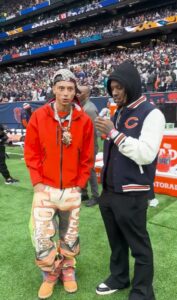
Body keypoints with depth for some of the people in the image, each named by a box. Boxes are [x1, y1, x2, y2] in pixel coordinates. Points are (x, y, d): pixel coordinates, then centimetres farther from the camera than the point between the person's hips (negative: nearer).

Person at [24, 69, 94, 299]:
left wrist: (80, 183, -2)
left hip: (72, 190, 1)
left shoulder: (84, 120, -3)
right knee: (41, 238, -1)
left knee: (70, 236, 13)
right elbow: (31, 152, 0)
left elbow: (87, 157, 2)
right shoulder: (38, 117, -4)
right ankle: (51, 274, 26)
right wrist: (37, 181, -6)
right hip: (45, 188, 0)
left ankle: (68, 271, 38)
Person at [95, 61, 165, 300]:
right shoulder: (118, 114, 13)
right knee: (116, 241, 21)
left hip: (131, 194, -7)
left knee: (138, 245, 8)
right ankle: (119, 278, 41)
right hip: (109, 191, 8)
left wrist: (114, 133, -21)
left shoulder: (151, 113, -11)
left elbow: (146, 154, -23)